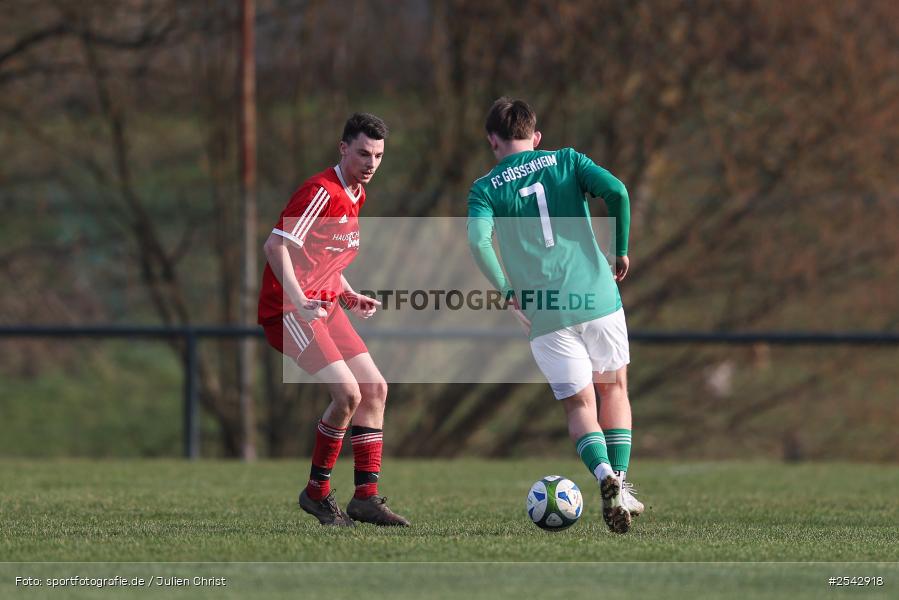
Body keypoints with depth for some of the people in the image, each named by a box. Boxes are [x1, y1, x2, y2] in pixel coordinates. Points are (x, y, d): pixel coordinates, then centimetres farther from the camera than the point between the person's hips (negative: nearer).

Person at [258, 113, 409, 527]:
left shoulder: (356, 194, 14)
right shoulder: (321, 192, -16)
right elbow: (276, 247, -23)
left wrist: (349, 296, 12)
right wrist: (301, 304, -29)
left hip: (324, 304, 10)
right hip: (290, 309, -10)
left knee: (374, 389, 4)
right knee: (348, 392, -19)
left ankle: (366, 496, 9)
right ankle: (316, 493, -4)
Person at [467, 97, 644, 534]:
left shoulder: (486, 189, 6)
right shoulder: (567, 162, 9)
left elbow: (478, 240, -13)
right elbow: (616, 191, -8)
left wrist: (507, 292, -3)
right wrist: (621, 251, 4)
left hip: (543, 315, -1)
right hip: (597, 298, 1)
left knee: (579, 406, 7)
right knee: (614, 388, 20)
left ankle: (605, 475, -19)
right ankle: (621, 485, 9)